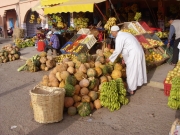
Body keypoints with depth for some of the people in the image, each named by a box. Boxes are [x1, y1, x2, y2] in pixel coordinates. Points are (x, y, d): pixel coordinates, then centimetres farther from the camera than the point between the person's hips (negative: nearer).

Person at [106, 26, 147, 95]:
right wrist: (124, 58, 21)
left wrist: (110, 58, 1)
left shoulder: (119, 37, -13)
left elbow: (117, 51, -13)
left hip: (134, 54, -10)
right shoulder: (124, 34, 17)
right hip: (139, 51, 10)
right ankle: (136, 84, 34)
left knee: (131, 71, -1)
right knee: (136, 69, 20)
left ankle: (131, 90, 7)